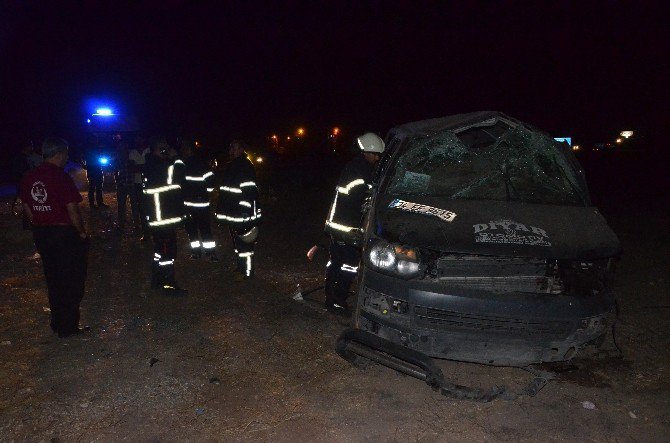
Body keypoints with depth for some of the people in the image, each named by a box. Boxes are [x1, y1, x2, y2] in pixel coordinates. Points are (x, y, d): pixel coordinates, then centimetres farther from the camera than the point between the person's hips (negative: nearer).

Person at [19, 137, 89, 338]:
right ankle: (68, 326, 11)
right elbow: (72, 209, -18)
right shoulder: (61, 177, -17)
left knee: (53, 280, 19)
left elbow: (27, 208, 11)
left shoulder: (28, 177, 5)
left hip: (41, 234, 7)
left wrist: (39, 226, 18)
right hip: (65, 233, -7)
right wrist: (82, 232, -7)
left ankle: (57, 323, 29)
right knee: (72, 281, 6)